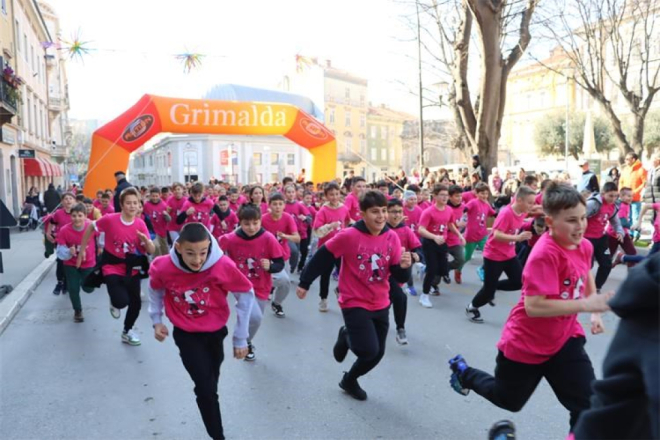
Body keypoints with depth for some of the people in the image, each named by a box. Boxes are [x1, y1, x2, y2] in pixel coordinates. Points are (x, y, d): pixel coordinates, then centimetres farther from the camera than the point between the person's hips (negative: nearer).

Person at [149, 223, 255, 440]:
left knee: (210, 385, 21)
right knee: (206, 389, -8)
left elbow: (246, 294, -15)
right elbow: (155, 289, 0)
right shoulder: (163, 267, -25)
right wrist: (156, 321, -6)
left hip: (216, 332, 1)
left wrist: (240, 339, -10)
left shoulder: (222, 265, -29)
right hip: (186, 335, -1)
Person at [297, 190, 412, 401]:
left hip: (381, 305, 5)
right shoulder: (349, 236, -20)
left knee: (377, 353, 12)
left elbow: (399, 277, -5)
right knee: (368, 350, -15)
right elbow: (322, 257, -9)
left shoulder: (392, 237, -7)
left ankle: (349, 380, 39)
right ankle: (346, 337, 20)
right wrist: (304, 283, -3)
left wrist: (404, 266, -28)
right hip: (354, 303, -5)